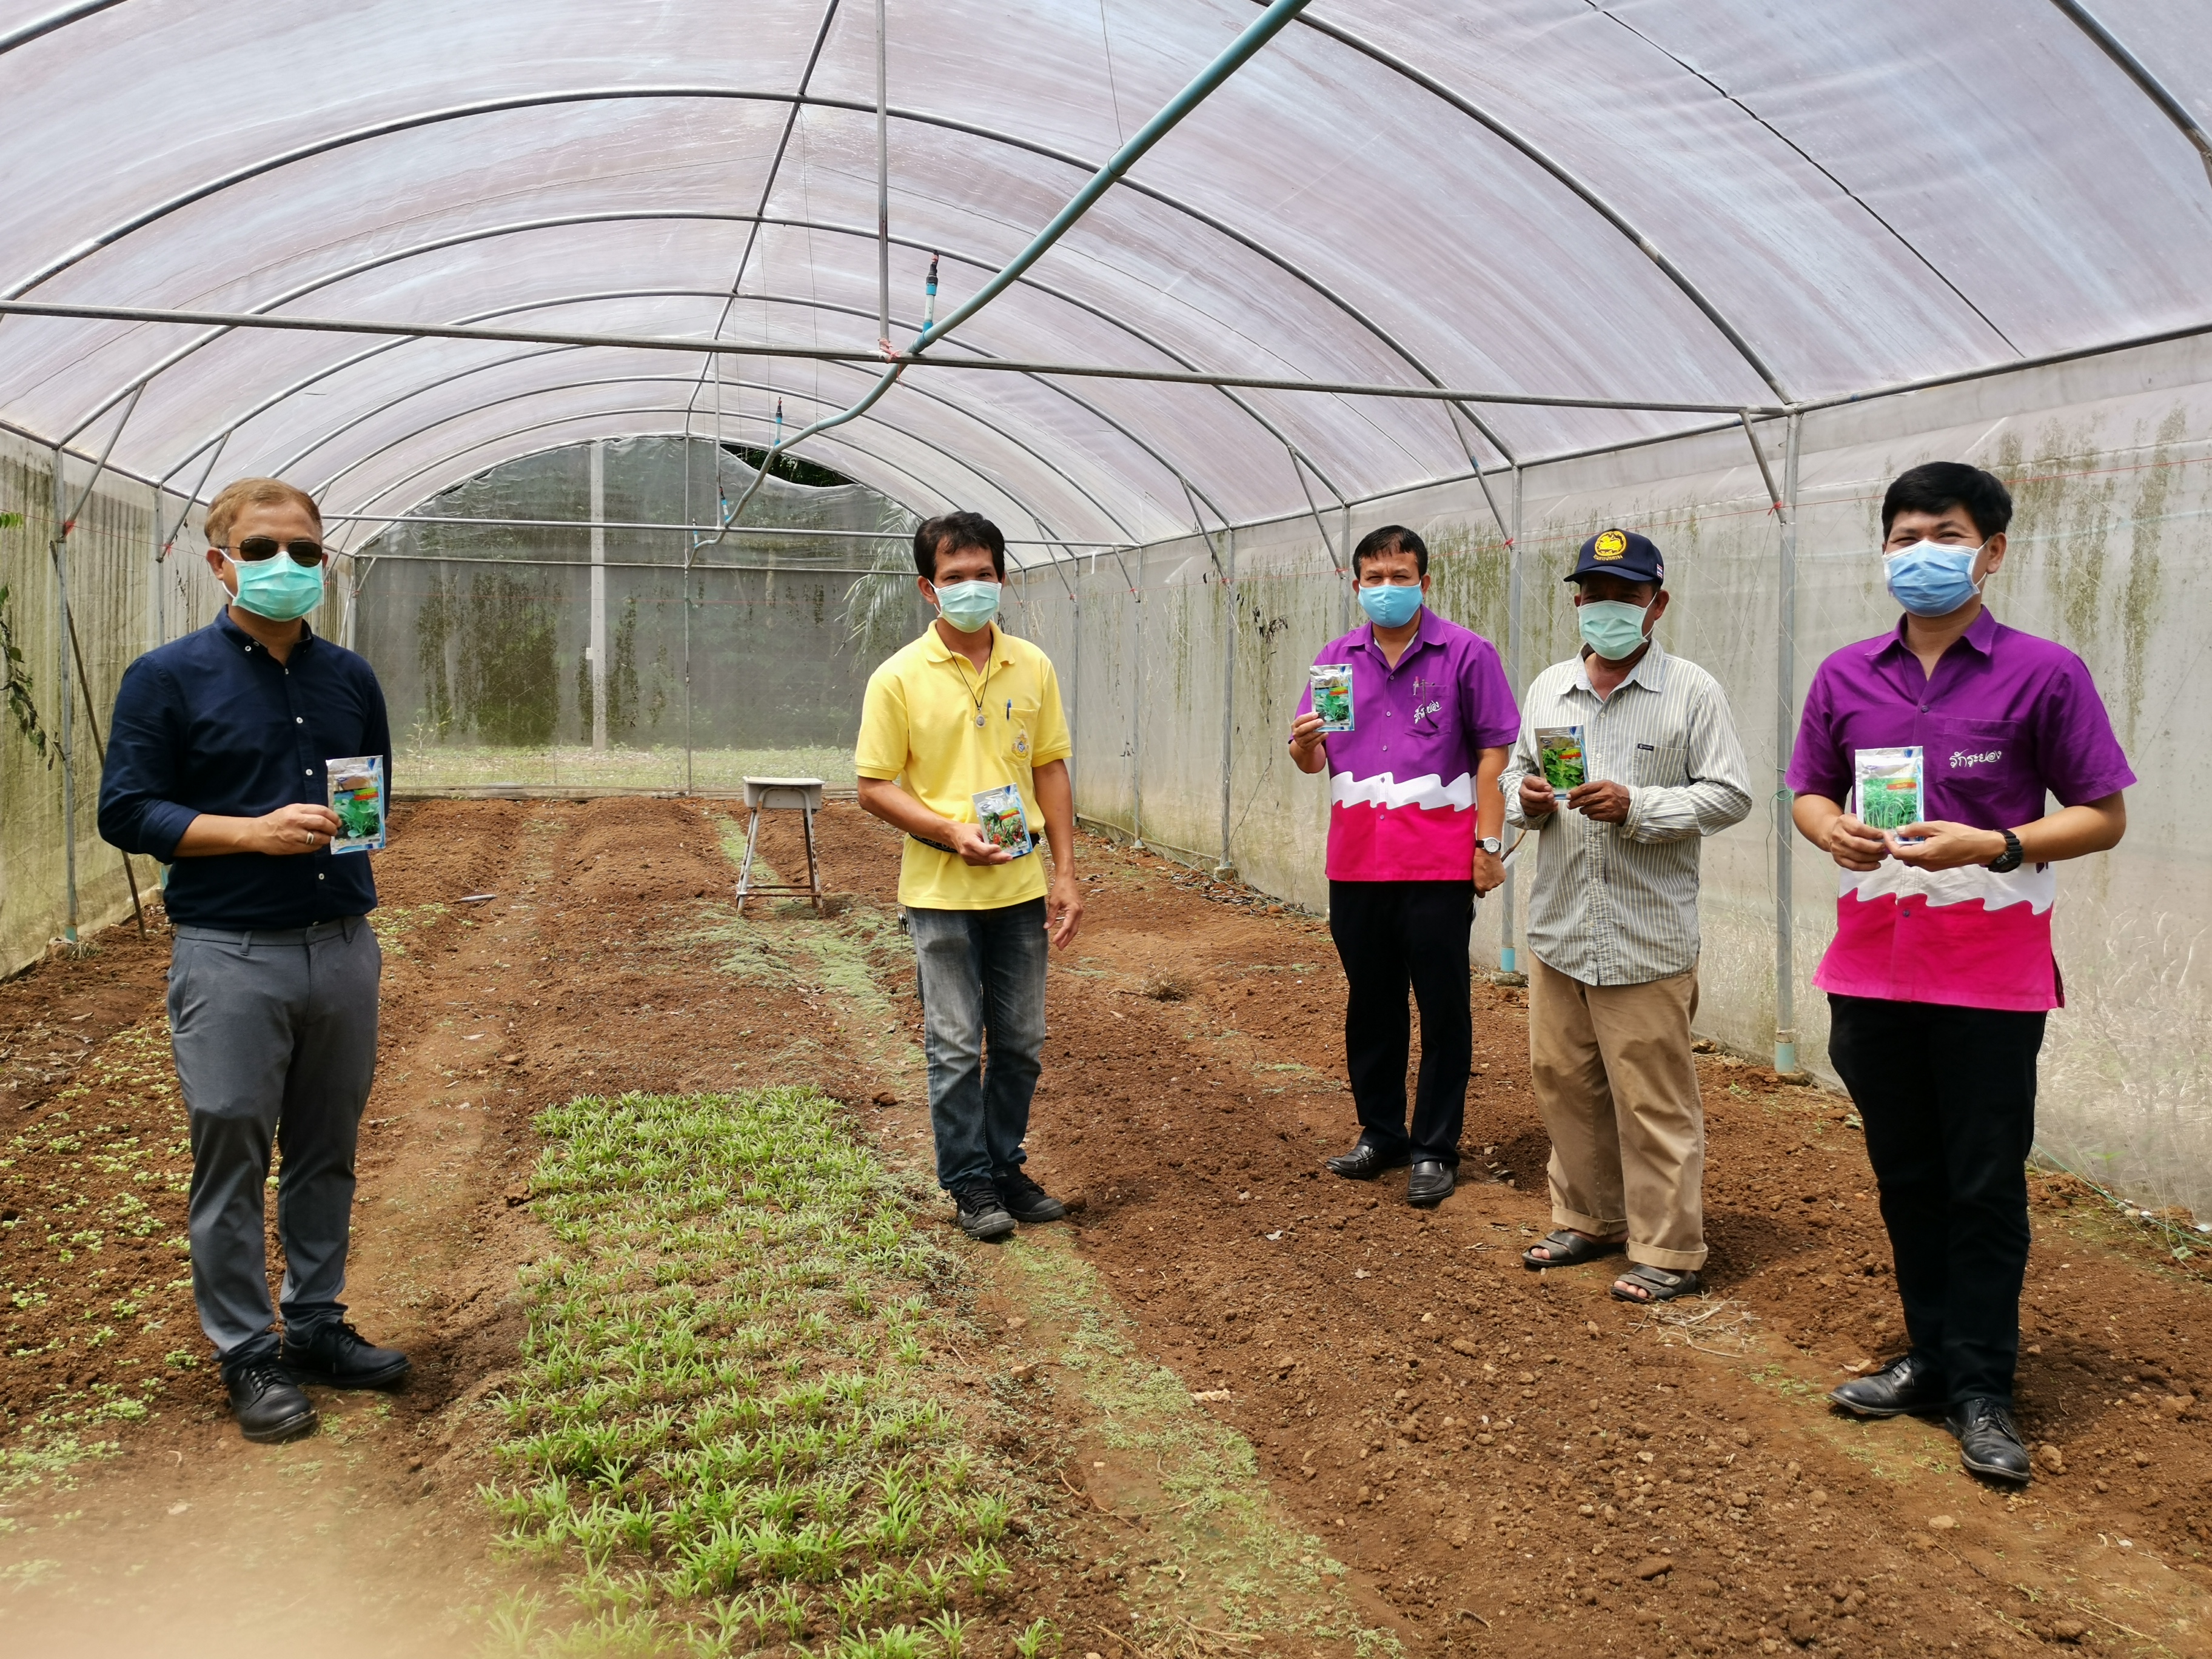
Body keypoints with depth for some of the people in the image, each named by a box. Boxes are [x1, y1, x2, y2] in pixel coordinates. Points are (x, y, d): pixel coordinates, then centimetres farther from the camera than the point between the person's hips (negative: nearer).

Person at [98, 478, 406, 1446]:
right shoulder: (169, 678, -4)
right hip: (231, 957, -4)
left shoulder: (349, 677, 10)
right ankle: (247, 1355, 15)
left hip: (344, 947, 5)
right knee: (231, 1158, 3)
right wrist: (254, 831, -19)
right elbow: (125, 811, -6)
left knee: (327, 1151, 13)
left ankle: (317, 1327, 27)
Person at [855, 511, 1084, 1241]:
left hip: (1022, 885, 4)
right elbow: (874, 787, -5)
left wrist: (1066, 873, 3)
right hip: (941, 889, -3)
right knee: (956, 1045, 4)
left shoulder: (1032, 667, 4)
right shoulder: (899, 678, -6)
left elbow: (1051, 770, 8)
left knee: (1020, 1042, 12)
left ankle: (1007, 1167, 28)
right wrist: (952, 832, -19)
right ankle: (970, 1184, 17)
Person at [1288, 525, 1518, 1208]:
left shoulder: (1466, 653, -1)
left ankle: (1434, 1150, 11)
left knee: (1443, 1009, 2)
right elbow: (1313, 758, 11)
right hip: (1356, 862, 4)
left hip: (1438, 863, -4)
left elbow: (1493, 750, -2)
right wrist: (1304, 745, -13)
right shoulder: (1337, 658, 10)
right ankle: (1380, 1132, 26)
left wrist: (1488, 843, -8)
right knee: (1370, 1003, 12)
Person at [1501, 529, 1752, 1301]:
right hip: (1558, 927, 6)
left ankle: (1667, 1252, 13)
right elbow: (1515, 773, 19)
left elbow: (1729, 795, -8)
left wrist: (1637, 807, -20)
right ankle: (1587, 1218, 31)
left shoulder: (1693, 692, -5)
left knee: (1653, 1100, 0)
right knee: (1562, 1080, 14)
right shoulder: (1548, 688, 12)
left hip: (1648, 938, -6)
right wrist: (1526, 798, -4)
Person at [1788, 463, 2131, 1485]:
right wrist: (1832, 830, -9)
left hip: (1991, 972, -4)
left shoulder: (2043, 674, -6)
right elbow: (1809, 790, 14)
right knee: (1904, 1174, 13)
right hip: (1872, 966, 4)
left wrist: (1990, 846, -20)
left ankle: (1982, 1390, 16)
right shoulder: (1846, 677, 5)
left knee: (1985, 1186, 3)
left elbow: (2103, 817, -4)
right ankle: (1931, 1357, 27)